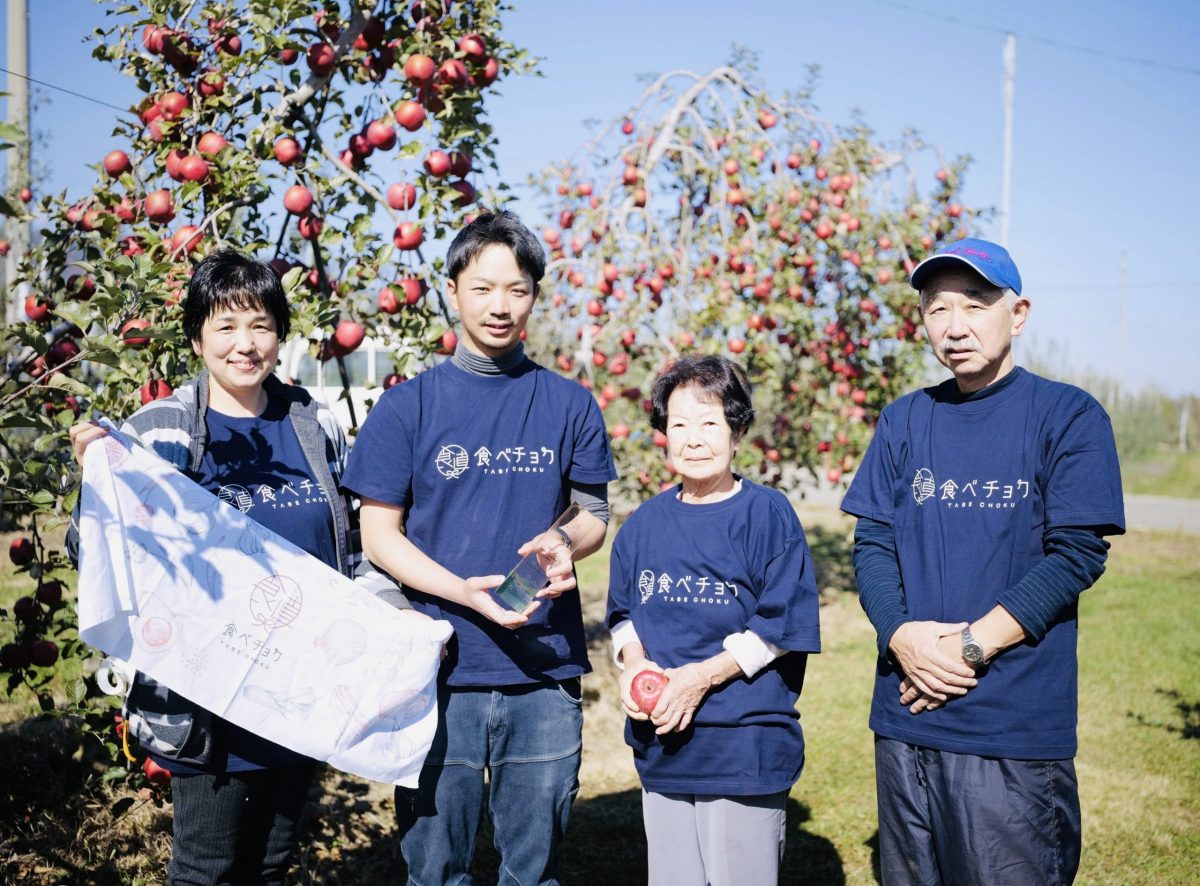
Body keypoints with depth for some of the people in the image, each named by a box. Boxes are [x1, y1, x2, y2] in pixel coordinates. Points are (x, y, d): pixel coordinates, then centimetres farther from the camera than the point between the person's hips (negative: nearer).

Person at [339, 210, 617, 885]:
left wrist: (564, 541, -13)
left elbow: (595, 515, 11)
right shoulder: (407, 406, 0)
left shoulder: (570, 406, 5)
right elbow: (378, 535, 1)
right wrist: (463, 590, -16)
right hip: (441, 673, -1)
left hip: (546, 674, 1)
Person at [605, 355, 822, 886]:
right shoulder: (645, 523, 9)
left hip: (745, 749, -5)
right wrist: (634, 661, -5)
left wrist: (702, 676, -16)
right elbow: (624, 613, 16)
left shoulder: (767, 514, -6)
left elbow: (780, 628, -9)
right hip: (660, 749, 5)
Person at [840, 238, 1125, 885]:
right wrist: (901, 636, -11)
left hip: (1016, 733, -4)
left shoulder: (1068, 417, -3)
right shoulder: (903, 422, 10)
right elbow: (871, 545, 7)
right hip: (905, 718, 4)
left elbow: (1076, 555, -9)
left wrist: (972, 647, -15)